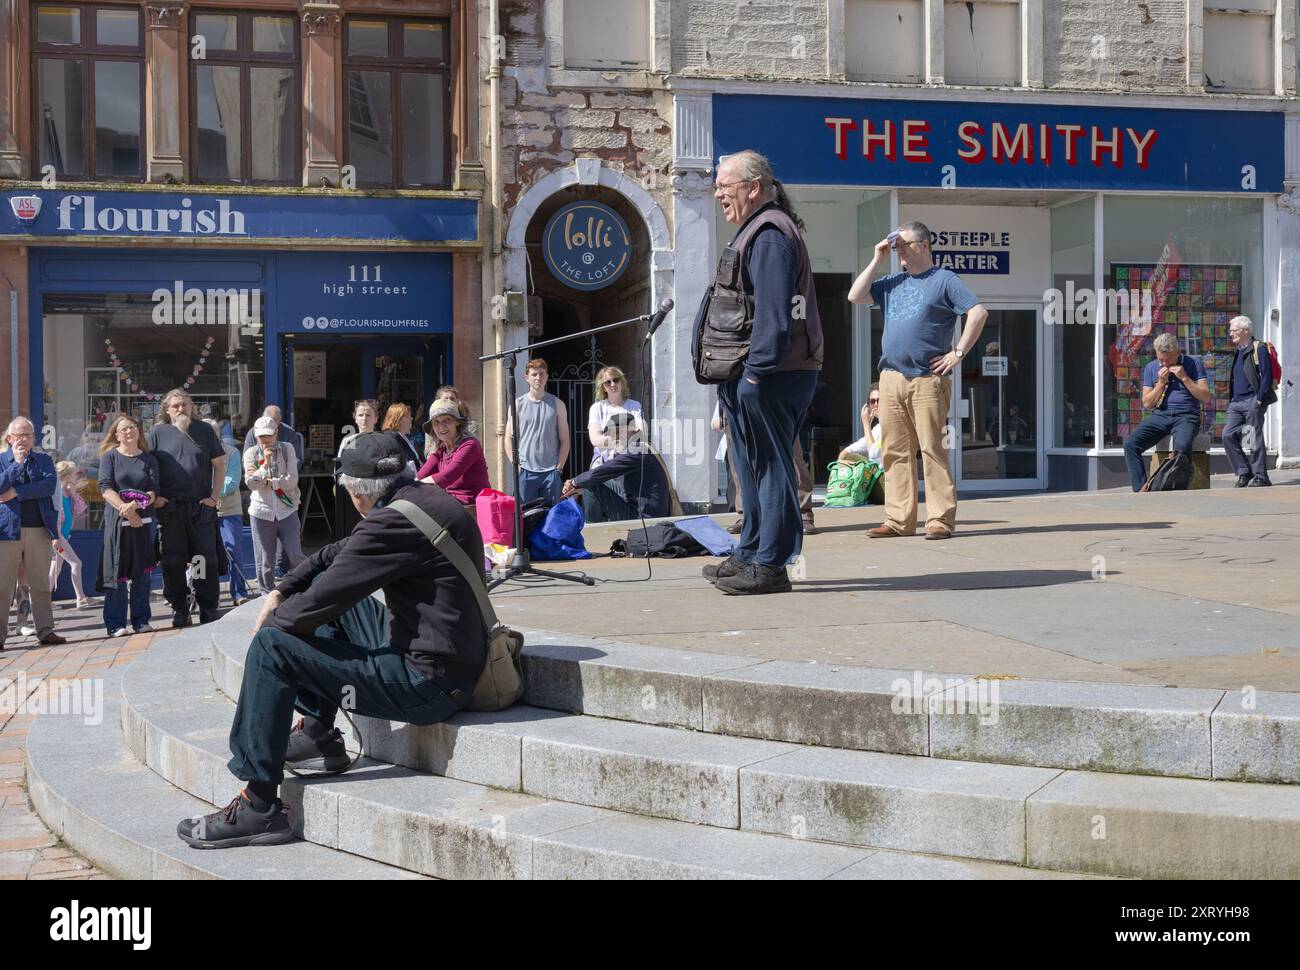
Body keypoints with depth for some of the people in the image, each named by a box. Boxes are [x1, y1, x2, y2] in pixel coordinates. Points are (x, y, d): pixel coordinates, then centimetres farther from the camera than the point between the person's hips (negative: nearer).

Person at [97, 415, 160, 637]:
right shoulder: (110, 457, 5)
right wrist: (124, 509, -17)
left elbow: (153, 491, 1)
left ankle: (141, 620, 10)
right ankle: (115, 624, -1)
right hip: (117, 522, -2)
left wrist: (135, 505, -16)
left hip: (144, 521, 2)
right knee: (117, 572, -4)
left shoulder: (149, 460, 11)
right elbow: (106, 488, -5)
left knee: (143, 573, 3)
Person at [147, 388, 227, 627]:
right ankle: (179, 609, 13)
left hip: (201, 507, 1)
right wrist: (154, 497, -5)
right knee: (173, 562, 4)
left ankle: (209, 608, 11)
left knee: (207, 559, 2)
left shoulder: (204, 431, 8)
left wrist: (215, 496, 0)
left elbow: (219, 465, 9)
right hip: (169, 508, 0)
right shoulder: (158, 433, 5)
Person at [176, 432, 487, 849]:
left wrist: (273, 621, 2)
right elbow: (340, 552, 20)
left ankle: (258, 807, -8)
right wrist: (282, 591, 14)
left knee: (272, 647, -12)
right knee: (325, 582, 24)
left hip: (427, 681, -10)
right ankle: (316, 734, 26)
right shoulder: (424, 497, 9)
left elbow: (317, 604, -18)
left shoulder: (396, 521, -22)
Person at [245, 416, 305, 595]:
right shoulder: (251, 454, 2)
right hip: (261, 511, 0)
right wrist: (265, 464, -17)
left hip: (287, 510, 0)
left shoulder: (287, 450, 1)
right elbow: (251, 484, -8)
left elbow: (292, 480, -8)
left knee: (295, 556, -3)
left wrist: (267, 482, -12)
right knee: (264, 561, 4)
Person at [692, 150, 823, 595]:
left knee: (770, 466, -7)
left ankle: (770, 565, -4)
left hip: (768, 376, -11)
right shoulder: (758, 231, 21)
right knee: (754, 468, 16)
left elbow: (773, 313, -22)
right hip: (750, 375, 11)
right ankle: (749, 555, 25)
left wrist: (755, 370, -24)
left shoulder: (769, 234, -13)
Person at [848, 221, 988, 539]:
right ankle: (899, 519, 9)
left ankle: (940, 520, -8)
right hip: (891, 379, 6)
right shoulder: (892, 283, 21)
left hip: (927, 380, -6)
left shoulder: (944, 280, 3)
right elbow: (855, 296, 13)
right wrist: (878, 260, 12)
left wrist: (958, 353, -10)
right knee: (895, 452, 5)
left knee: (932, 449, -8)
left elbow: (979, 313, -5)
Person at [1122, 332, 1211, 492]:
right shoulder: (1150, 368, 13)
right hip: (1159, 416, 3)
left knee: (1182, 446, -38)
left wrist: (1184, 378, -9)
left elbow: (1206, 397, -1)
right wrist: (1161, 382, -3)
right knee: (1130, 444, -23)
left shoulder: (1193, 364, 5)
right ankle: (1141, 490, -26)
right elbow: (1147, 404, 9)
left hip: (1186, 416, -3)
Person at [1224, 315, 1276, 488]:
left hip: (1253, 402, -8)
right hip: (1237, 403, 8)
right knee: (1228, 435, -2)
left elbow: (1266, 376, -12)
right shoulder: (1238, 352, 20)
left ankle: (1260, 477, 1)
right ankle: (1244, 472, 7)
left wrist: (1260, 399, -17)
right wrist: (1232, 399, 15)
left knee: (1254, 438, -5)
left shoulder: (1259, 349, -5)